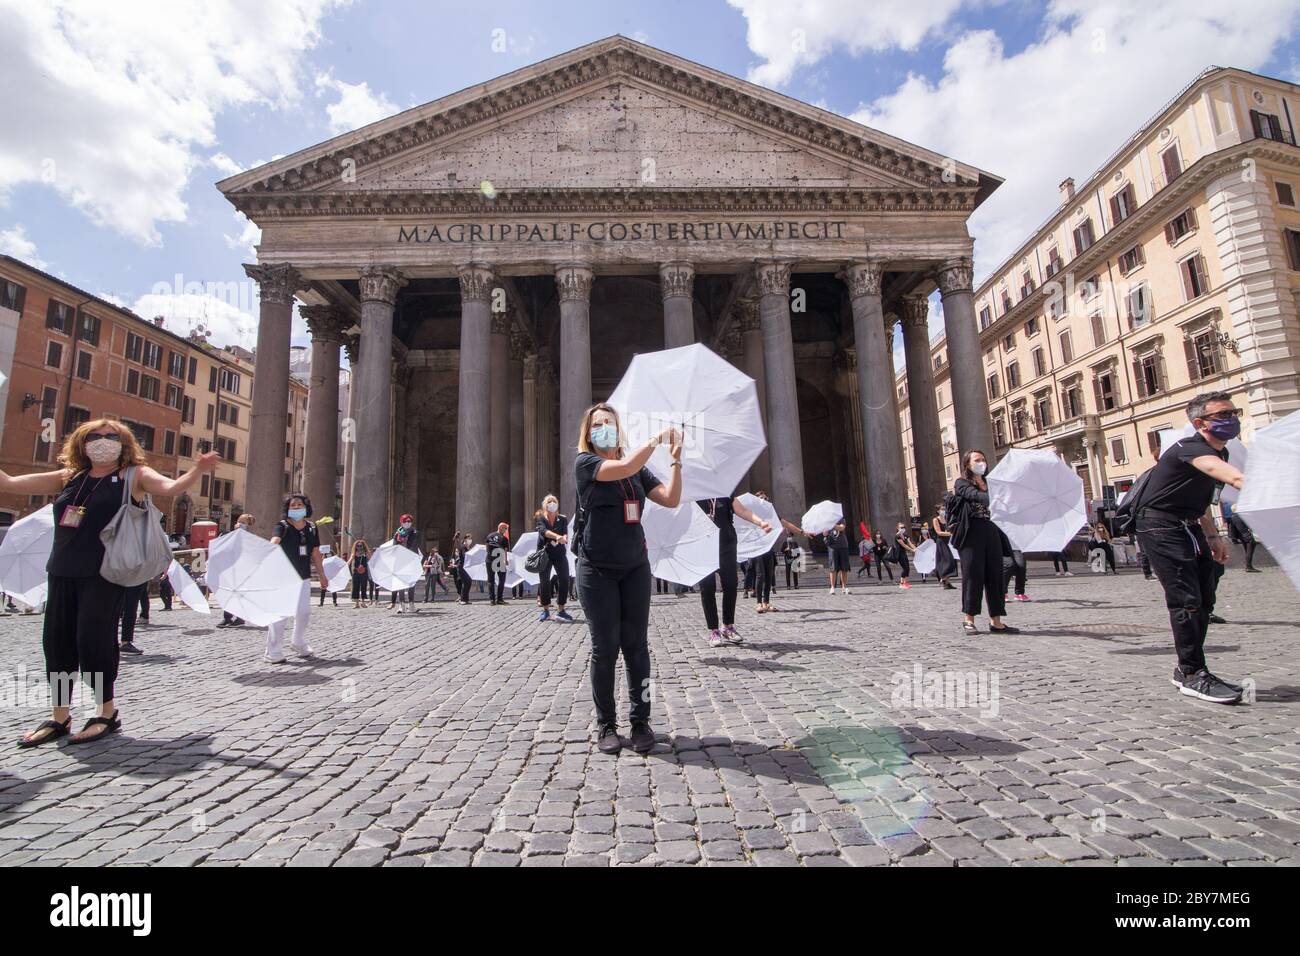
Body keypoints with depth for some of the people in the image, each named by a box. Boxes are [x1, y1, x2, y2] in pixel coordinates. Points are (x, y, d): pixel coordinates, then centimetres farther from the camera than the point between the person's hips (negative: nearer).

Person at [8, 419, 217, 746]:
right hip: (64, 572, 6)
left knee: (94, 640, -5)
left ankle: (108, 713, 12)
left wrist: (197, 470, -34)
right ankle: (59, 717, 25)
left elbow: (171, 488, -18)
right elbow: (9, 483, 18)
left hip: (105, 574, -6)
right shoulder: (68, 477, 15)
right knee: (56, 640, 10)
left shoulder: (133, 476, 0)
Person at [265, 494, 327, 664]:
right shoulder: (283, 526, -7)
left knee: (304, 612, 12)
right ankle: (273, 652, 0)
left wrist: (322, 575, 16)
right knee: (281, 613, -9)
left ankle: (298, 643, 34)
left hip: (303, 577, 5)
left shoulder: (311, 528, 8)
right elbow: (275, 540, -30)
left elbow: (316, 554, 14)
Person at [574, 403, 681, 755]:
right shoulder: (584, 462, -4)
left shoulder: (638, 469, 9)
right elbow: (623, 468, -23)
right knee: (605, 647, 2)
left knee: (636, 646, 5)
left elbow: (671, 499, 1)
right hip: (597, 571, -3)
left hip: (635, 568, 4)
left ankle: (641, 721, 16)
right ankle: (606, 725, 16)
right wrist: (656, 439, -14)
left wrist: (675, 458, -7)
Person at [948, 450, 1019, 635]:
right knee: (973, 574, -6)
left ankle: (996, 621, 6)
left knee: (995, 575, 2)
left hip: (991, 531, 6)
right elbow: (973, 494, -17)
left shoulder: (989, 484, 21)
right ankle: (968, 619, 2)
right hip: (971, 532, -5)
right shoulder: (962, 482, 4)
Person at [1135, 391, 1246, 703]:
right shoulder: (1191, 448, -18)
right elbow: (1233, 477, -39)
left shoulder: (1219, 453, 14)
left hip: (1189, 527, 10)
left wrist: (1212, 536, 17)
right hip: (1160, 526, -10)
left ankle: (1186, 669, 21)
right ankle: (1193, 675, -4)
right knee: (1186, 600, -13)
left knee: (1204, 600, 10)